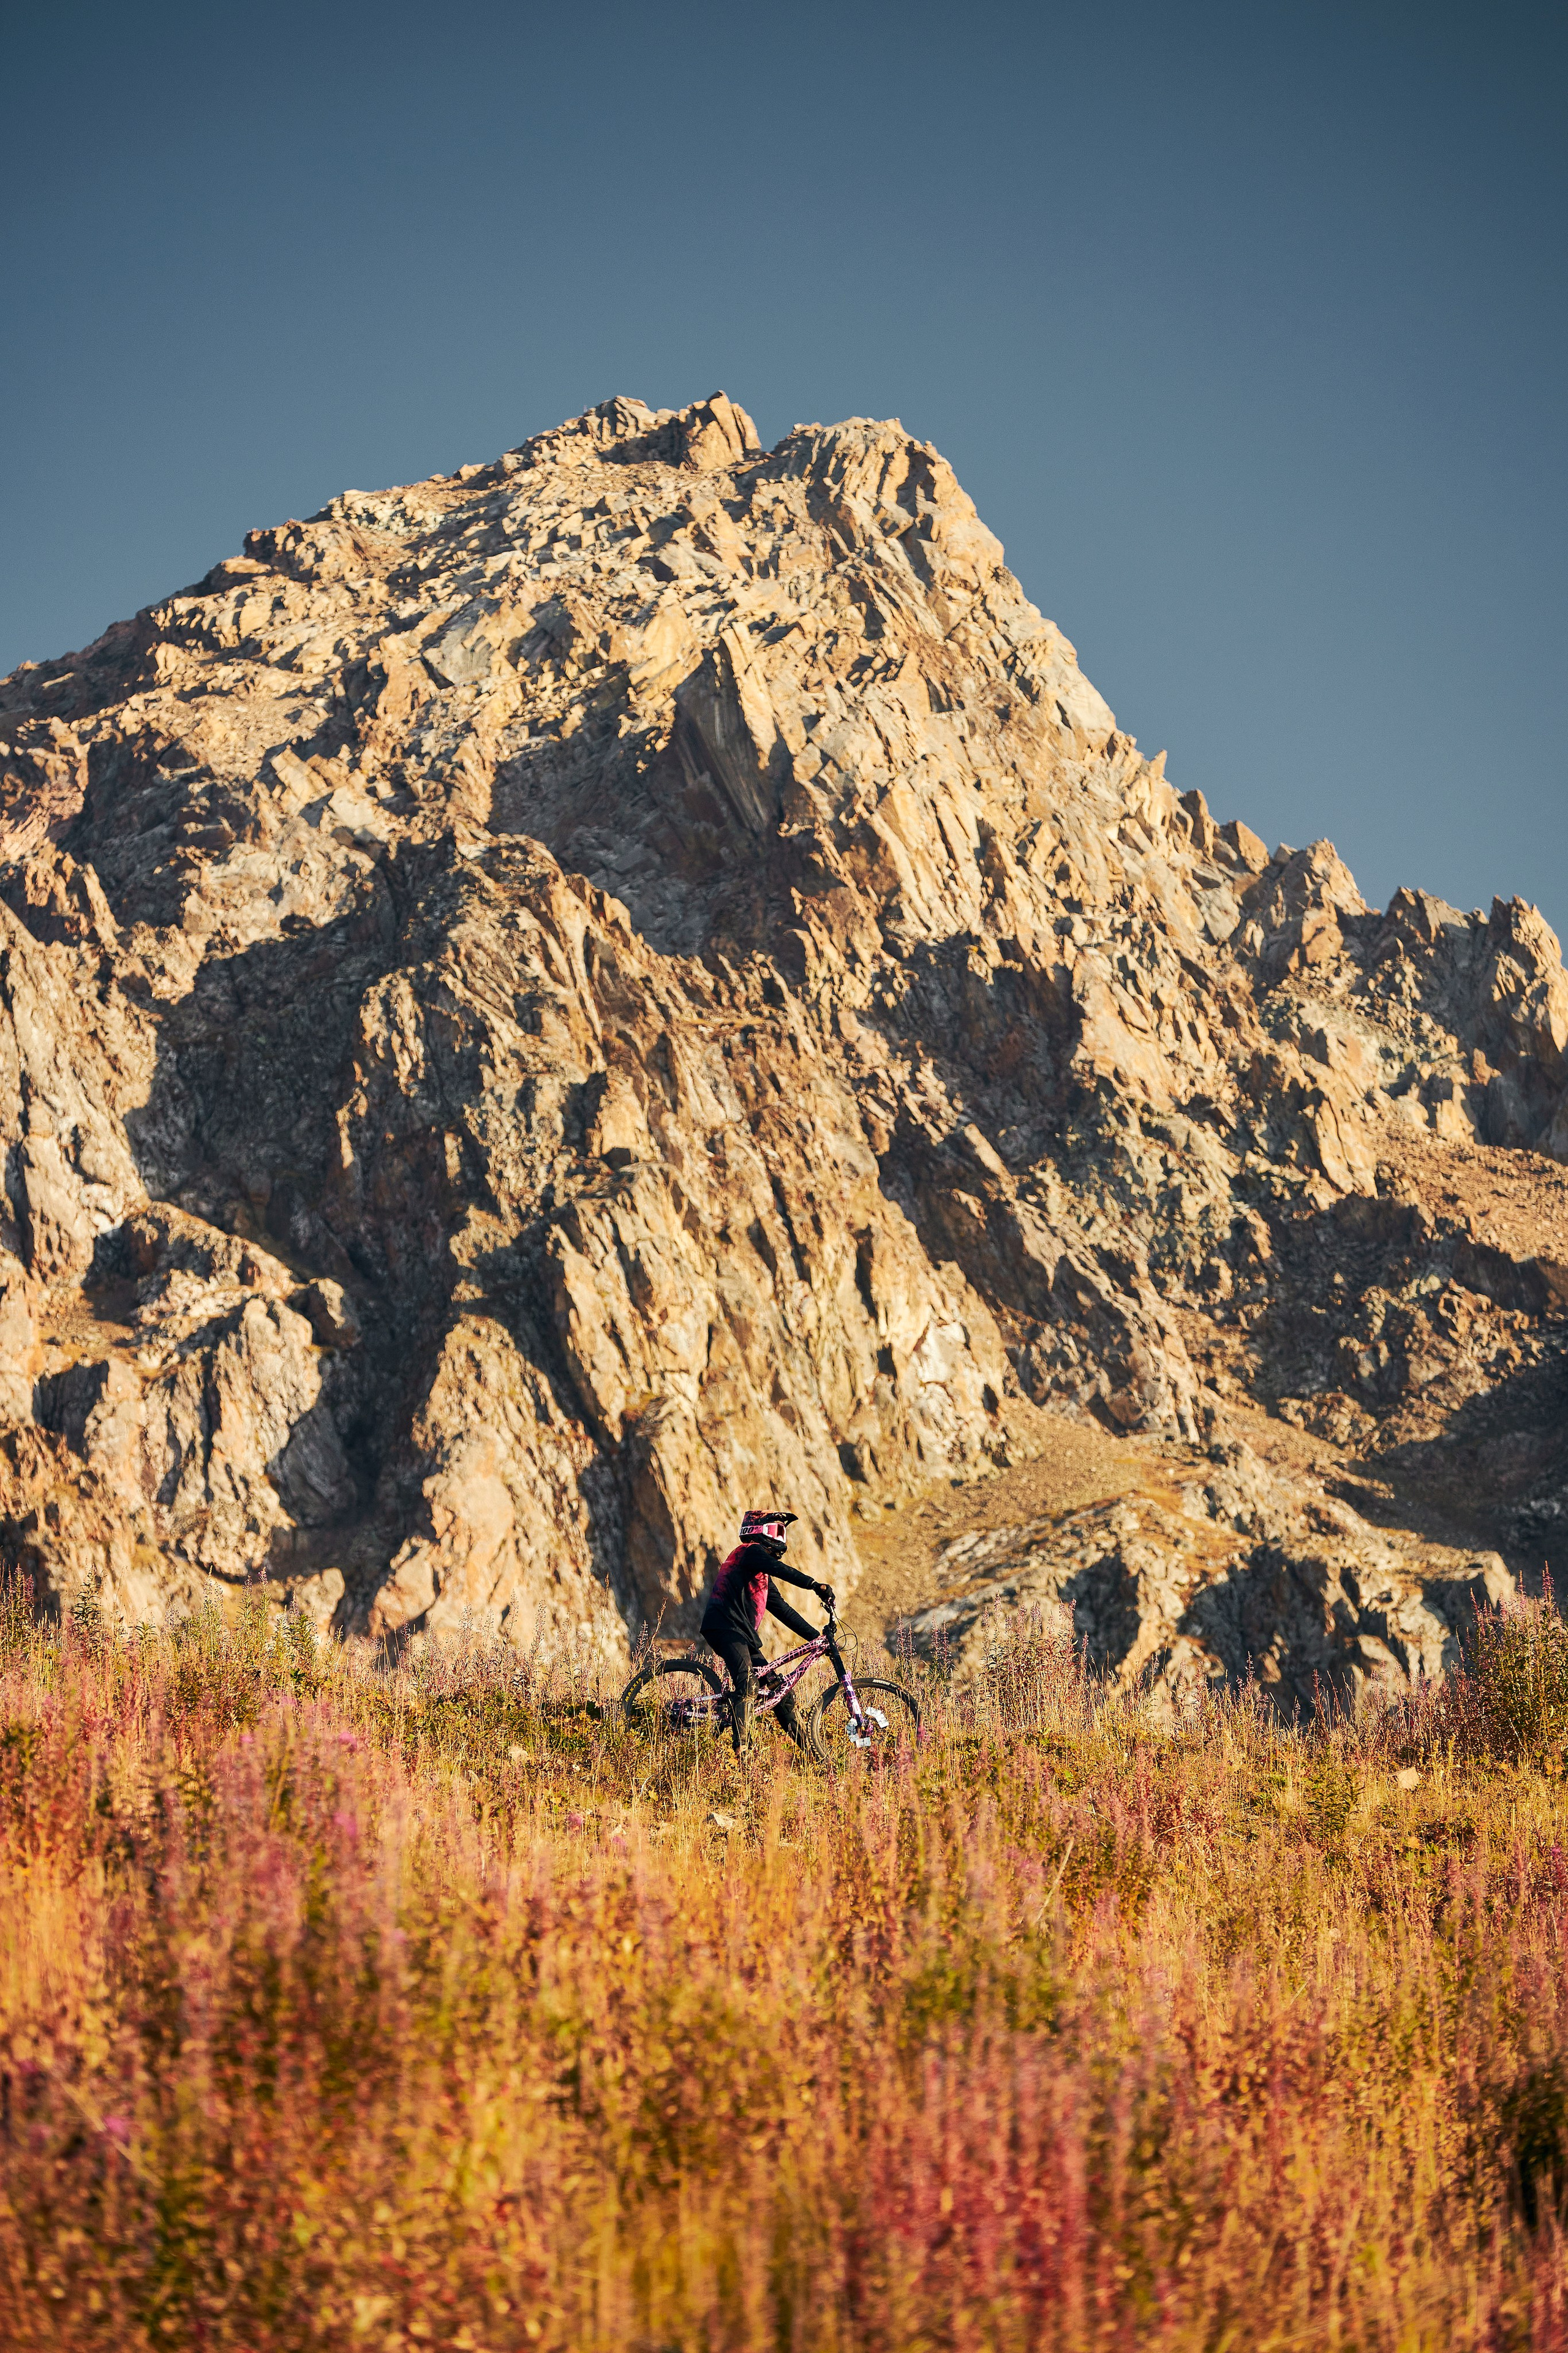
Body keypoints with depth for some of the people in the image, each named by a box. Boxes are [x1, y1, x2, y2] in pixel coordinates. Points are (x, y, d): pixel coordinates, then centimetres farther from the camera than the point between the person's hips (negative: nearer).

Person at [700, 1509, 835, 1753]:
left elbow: (783, 1610, 27)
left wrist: (815, 1637, 21)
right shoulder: (751, 1551, -2)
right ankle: (739, 1750, -34)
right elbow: (781, 1570, -20)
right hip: (725, 1628, -10)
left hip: (743, 1634, 10)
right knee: (747, 1684, -27)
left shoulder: (763, 1576, 27)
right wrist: (816, 1586, -30)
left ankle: (808, 1750, 11)